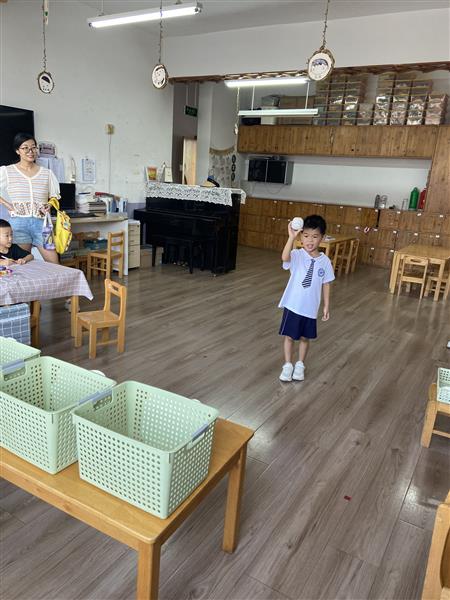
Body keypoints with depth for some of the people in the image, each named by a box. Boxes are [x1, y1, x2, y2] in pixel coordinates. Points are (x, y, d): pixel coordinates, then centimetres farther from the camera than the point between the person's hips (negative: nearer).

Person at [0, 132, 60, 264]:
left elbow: (54, 197, 16)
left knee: (54, 265, -5)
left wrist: (49, 206, -3)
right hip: (19, 223, -1)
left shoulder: (46, 173, 8)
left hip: (42, 222, 1)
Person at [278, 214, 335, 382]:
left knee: (305, 338, 16)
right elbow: (285, 257, -38)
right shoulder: (297, 256, -13)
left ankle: (300, 365, 35)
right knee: (289, 336, 10)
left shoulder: (325, 261, -4)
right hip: (293, 305, -2)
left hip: (310, 308, 2)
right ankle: (287, 365, 27)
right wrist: (292, 237, -50)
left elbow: (326, 285, 5)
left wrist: (326, 306, 6)